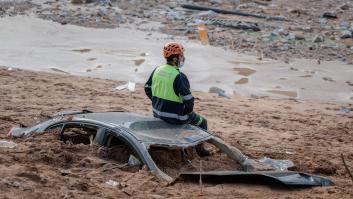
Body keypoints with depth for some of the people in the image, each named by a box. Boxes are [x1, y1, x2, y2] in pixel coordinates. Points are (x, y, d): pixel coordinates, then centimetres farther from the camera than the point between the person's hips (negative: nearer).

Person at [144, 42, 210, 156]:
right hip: (175, 117, -7)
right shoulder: (179, 77, -24)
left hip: (158, 113, 7)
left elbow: (147, 89, 8)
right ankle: (200, 149, 31)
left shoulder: (157, 70, -2)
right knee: (202, 122, 20)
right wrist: (188, 111, -4)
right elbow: (188, 100, -24)